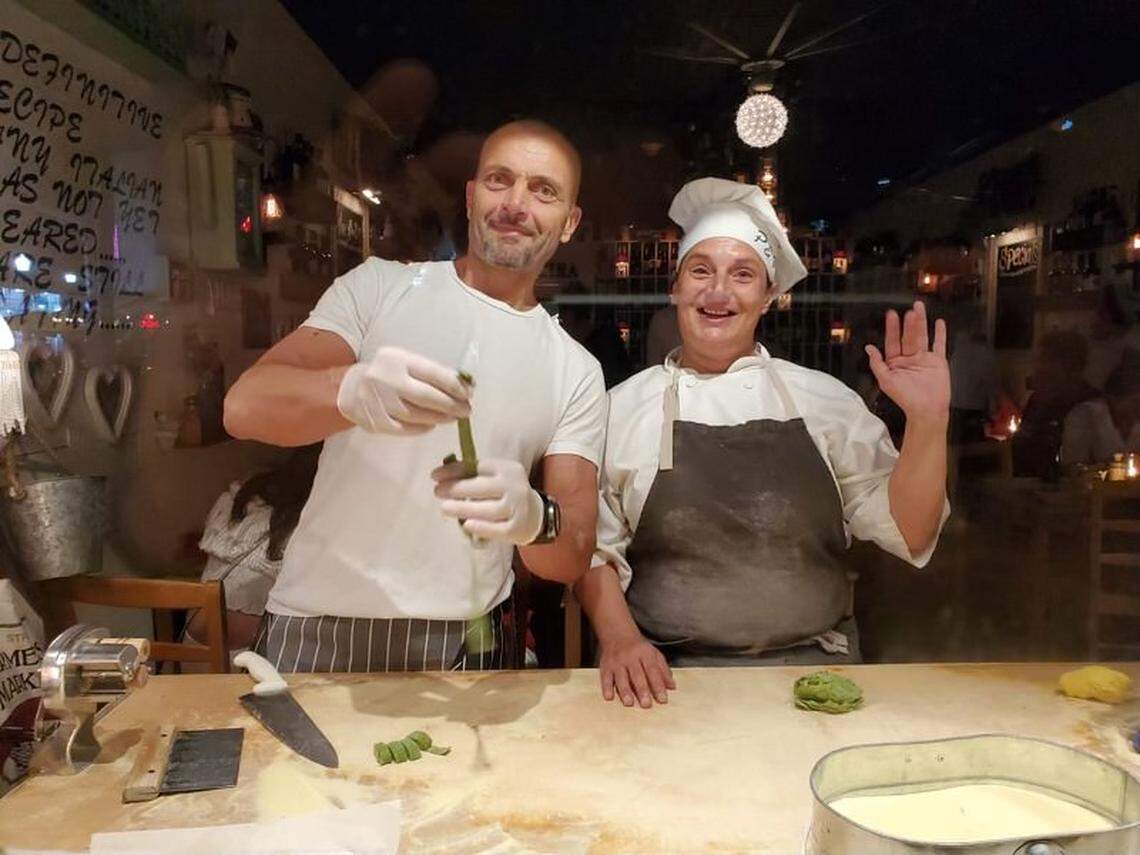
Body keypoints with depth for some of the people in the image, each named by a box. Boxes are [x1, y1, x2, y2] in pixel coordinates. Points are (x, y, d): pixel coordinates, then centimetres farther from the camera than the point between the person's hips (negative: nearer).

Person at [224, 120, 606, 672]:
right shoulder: (378, 286, 0)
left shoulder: (577, 372, 3)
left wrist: (533, 519, -28)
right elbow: (244, 407, -13)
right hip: (314, 631, -1)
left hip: (464, 648, 2)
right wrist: (350, 391, -35)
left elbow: (573, 557, -4)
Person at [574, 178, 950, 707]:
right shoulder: (623, 407, 5)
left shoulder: (825, 400, 6)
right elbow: (595, 547, 6)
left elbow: (905, 534, 3)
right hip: (668, 676, -1)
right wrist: (620, 638, -8)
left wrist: (927, 421, -9)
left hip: (814, 668, 2)